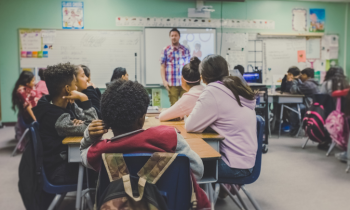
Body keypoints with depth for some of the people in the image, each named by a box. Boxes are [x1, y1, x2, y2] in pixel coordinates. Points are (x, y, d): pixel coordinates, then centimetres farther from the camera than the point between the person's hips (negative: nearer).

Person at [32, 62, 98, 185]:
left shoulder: (68, 105, -2)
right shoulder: (59, 119, -28)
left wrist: (79, 123, -20)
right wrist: (84, 99, -28)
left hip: (68, 157, 7)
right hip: (60, 172, -7)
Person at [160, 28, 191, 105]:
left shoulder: (185, 50, 9)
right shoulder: (165, 50, 5)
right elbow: (162, 66, 3)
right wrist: (164, 80, -6)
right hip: (172, 84, -1)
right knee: (174, 105, 3)